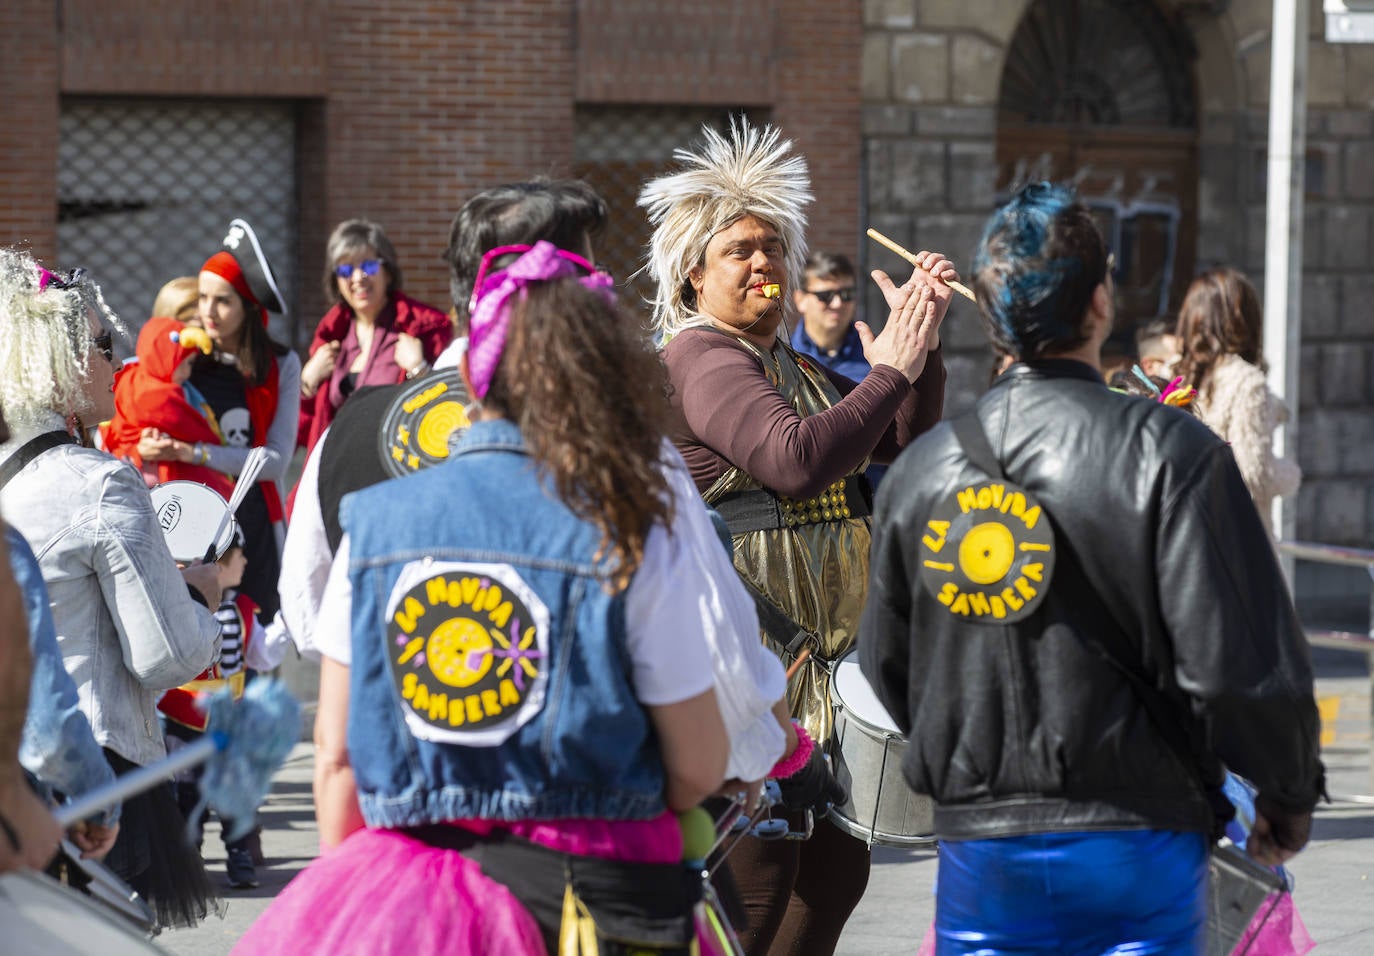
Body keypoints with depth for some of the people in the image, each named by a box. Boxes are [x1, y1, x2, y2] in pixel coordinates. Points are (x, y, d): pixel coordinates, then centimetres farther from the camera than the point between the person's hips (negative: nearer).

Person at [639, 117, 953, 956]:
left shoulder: (797, 369, 19)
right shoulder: (702, 356, -11)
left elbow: (906, 449, 16)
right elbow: (798, 458, -26)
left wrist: (920, 342, 3)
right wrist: (890, 371, -20)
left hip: (822, 659, 10)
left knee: (836, 871, 13)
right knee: (752, 888, -10)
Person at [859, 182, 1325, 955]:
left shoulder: (920, 470, 3)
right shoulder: (1169, 455, -11)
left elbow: (887, 665, 12)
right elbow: (1241, 661, -15)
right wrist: (1290, 793, 1)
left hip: (979, 848, 4)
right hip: (1137, 838, -3)